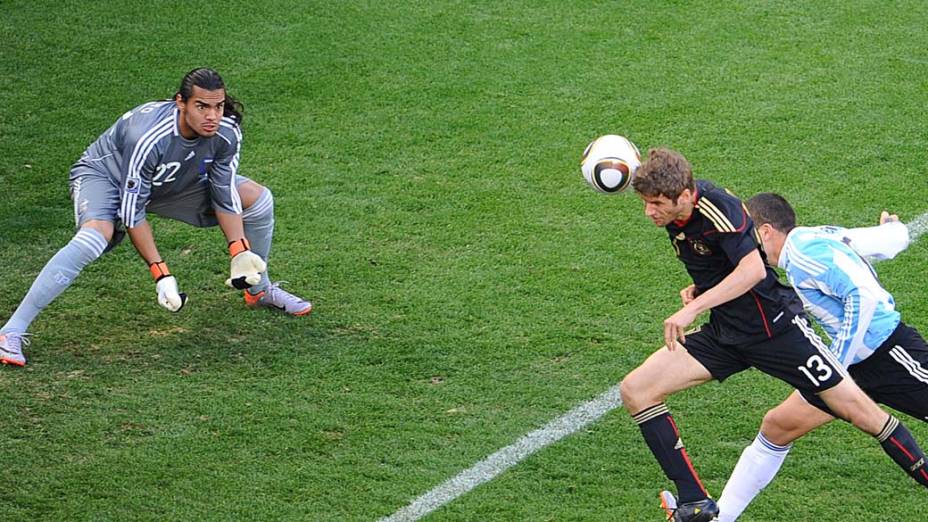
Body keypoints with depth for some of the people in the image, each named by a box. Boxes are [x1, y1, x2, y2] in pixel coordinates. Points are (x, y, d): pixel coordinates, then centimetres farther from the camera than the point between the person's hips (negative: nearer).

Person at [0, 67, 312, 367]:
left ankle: (260, 290, 27)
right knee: (95, 236, -38)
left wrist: (239, 254, -18)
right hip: (104, 175, -6)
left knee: (257, 198, 0)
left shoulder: (227, 133, -22)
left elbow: (225, 196, -8)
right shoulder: (147, 138, -40)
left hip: (173, 181, 7)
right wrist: (160, 274, -32)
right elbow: (131, 213, -32)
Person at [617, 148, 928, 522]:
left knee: (856, 409, -5)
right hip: (724, 334, 8)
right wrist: (698, 288, 2)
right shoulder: (674, 214, 2)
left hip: (774, 326, -8)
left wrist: (692, 309, -36)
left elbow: (753, 269, -34)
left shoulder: (717, 207, -23)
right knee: (635, 391, -6)